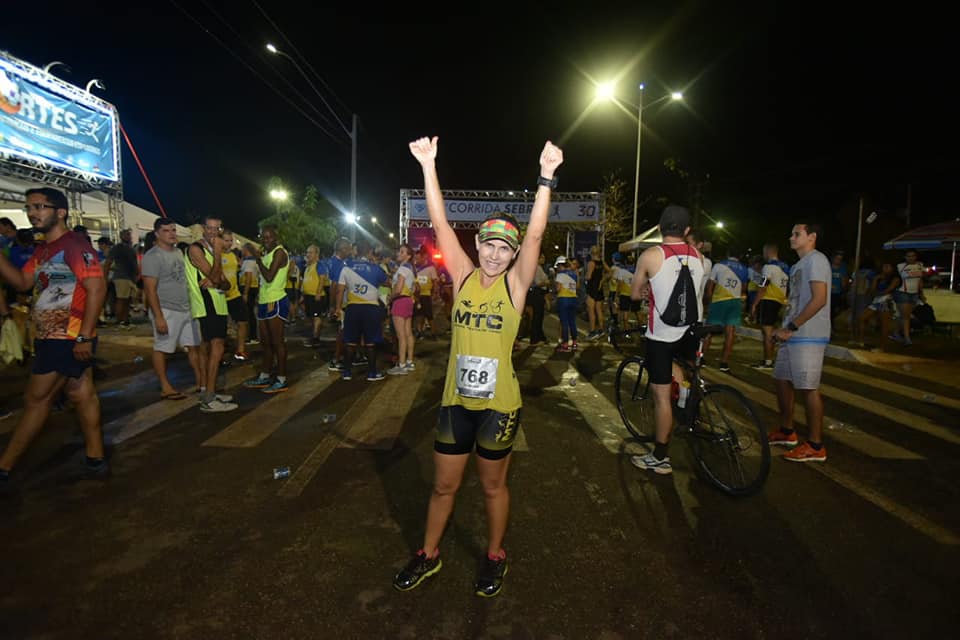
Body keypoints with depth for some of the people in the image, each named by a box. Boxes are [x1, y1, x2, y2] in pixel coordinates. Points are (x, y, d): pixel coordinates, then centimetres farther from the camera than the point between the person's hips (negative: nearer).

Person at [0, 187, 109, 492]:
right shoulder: (43, 250, 16)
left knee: (35, 400, -1)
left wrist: (84, 337, -23)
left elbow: (97, 289, -21)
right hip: (54, 338, 9)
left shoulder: (75, 246, -14)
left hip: (68, 339, -9)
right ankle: (96, 461, 17)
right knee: (82, 395, 11)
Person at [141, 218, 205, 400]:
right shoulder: (153, 256, -12)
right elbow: (150, 289, -16)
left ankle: (201, 382, 18)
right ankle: (165, 388, 12)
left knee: (195, 346, 10)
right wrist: (158, 317, -20)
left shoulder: (178, 252, 12)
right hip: (167, 311, -8)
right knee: (162, 349, 4)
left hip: (187, 309, 8)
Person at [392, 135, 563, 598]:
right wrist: (428, 167, -15)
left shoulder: (515, 284, -6)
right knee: (444, 485, 17)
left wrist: (547, 177, -29)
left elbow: (535, 233, -19)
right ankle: (429, 554, 39)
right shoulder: (463, 277, -2)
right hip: (455, 400, 2)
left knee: (492, 485, 17)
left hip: (499, 404, -2)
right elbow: (440, 224, -8)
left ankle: (494, 556, 41)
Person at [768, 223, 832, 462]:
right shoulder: (800, 264, 20)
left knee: (808, 388, -5)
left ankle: (815, 446, 4)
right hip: (793, 335, 10)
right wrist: (784, 328, 12)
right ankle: (787, 432, 29)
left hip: (808, 337, -10)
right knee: (782, 380, 15)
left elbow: (819, 300, -20)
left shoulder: (816, 260, -10)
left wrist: (791, 327, -19)